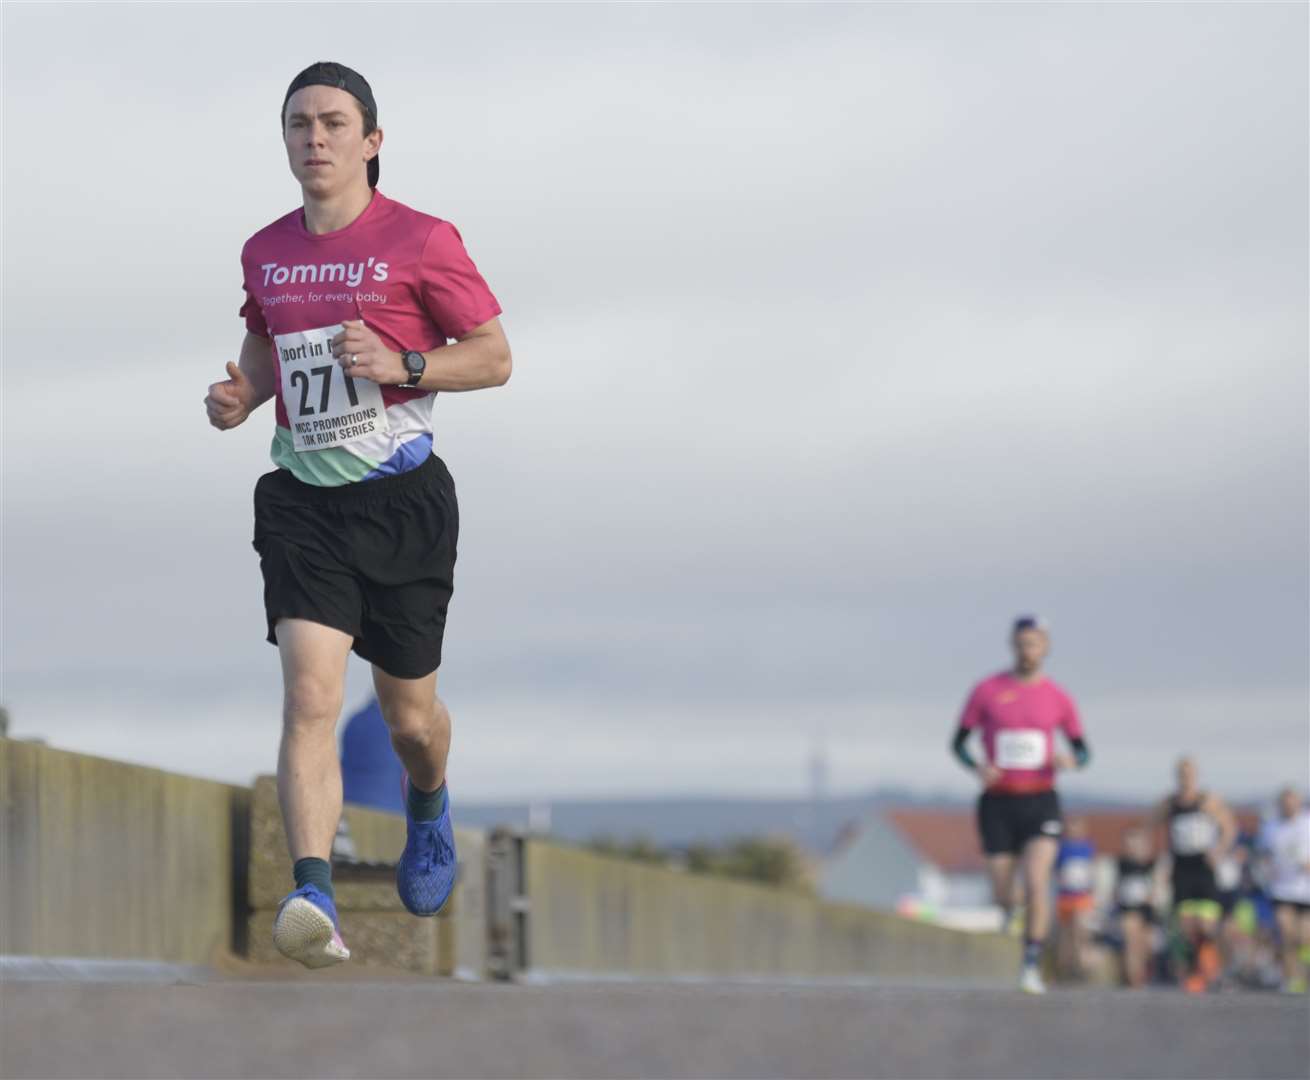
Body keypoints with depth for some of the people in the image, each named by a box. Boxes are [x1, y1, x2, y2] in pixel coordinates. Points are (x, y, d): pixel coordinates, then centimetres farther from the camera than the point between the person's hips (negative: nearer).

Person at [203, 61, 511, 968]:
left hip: (403, 500, -2)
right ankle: (314, 898, -28)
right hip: (303, 502, 2)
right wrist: (241, 393, 4)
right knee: (311, 697, -17)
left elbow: (495, 357, -2)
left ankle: (429, 809, 47)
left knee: (409, 714, 11)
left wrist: (400, 364, -18)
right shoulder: (266, 253, 8)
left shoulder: (421, 241, -6)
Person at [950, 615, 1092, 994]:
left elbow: (1083, 750, 12)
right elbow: (959, 742, 6)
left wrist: (1071, 760, -12)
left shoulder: (1058, 698, 4)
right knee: (1003, 896, 2)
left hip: (1040, 802, 0)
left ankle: (1032, 967, -15)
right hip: (998, 803, 0)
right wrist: (977, 767, -15)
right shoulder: (986, 691, 0)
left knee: (1036, 881, -21)